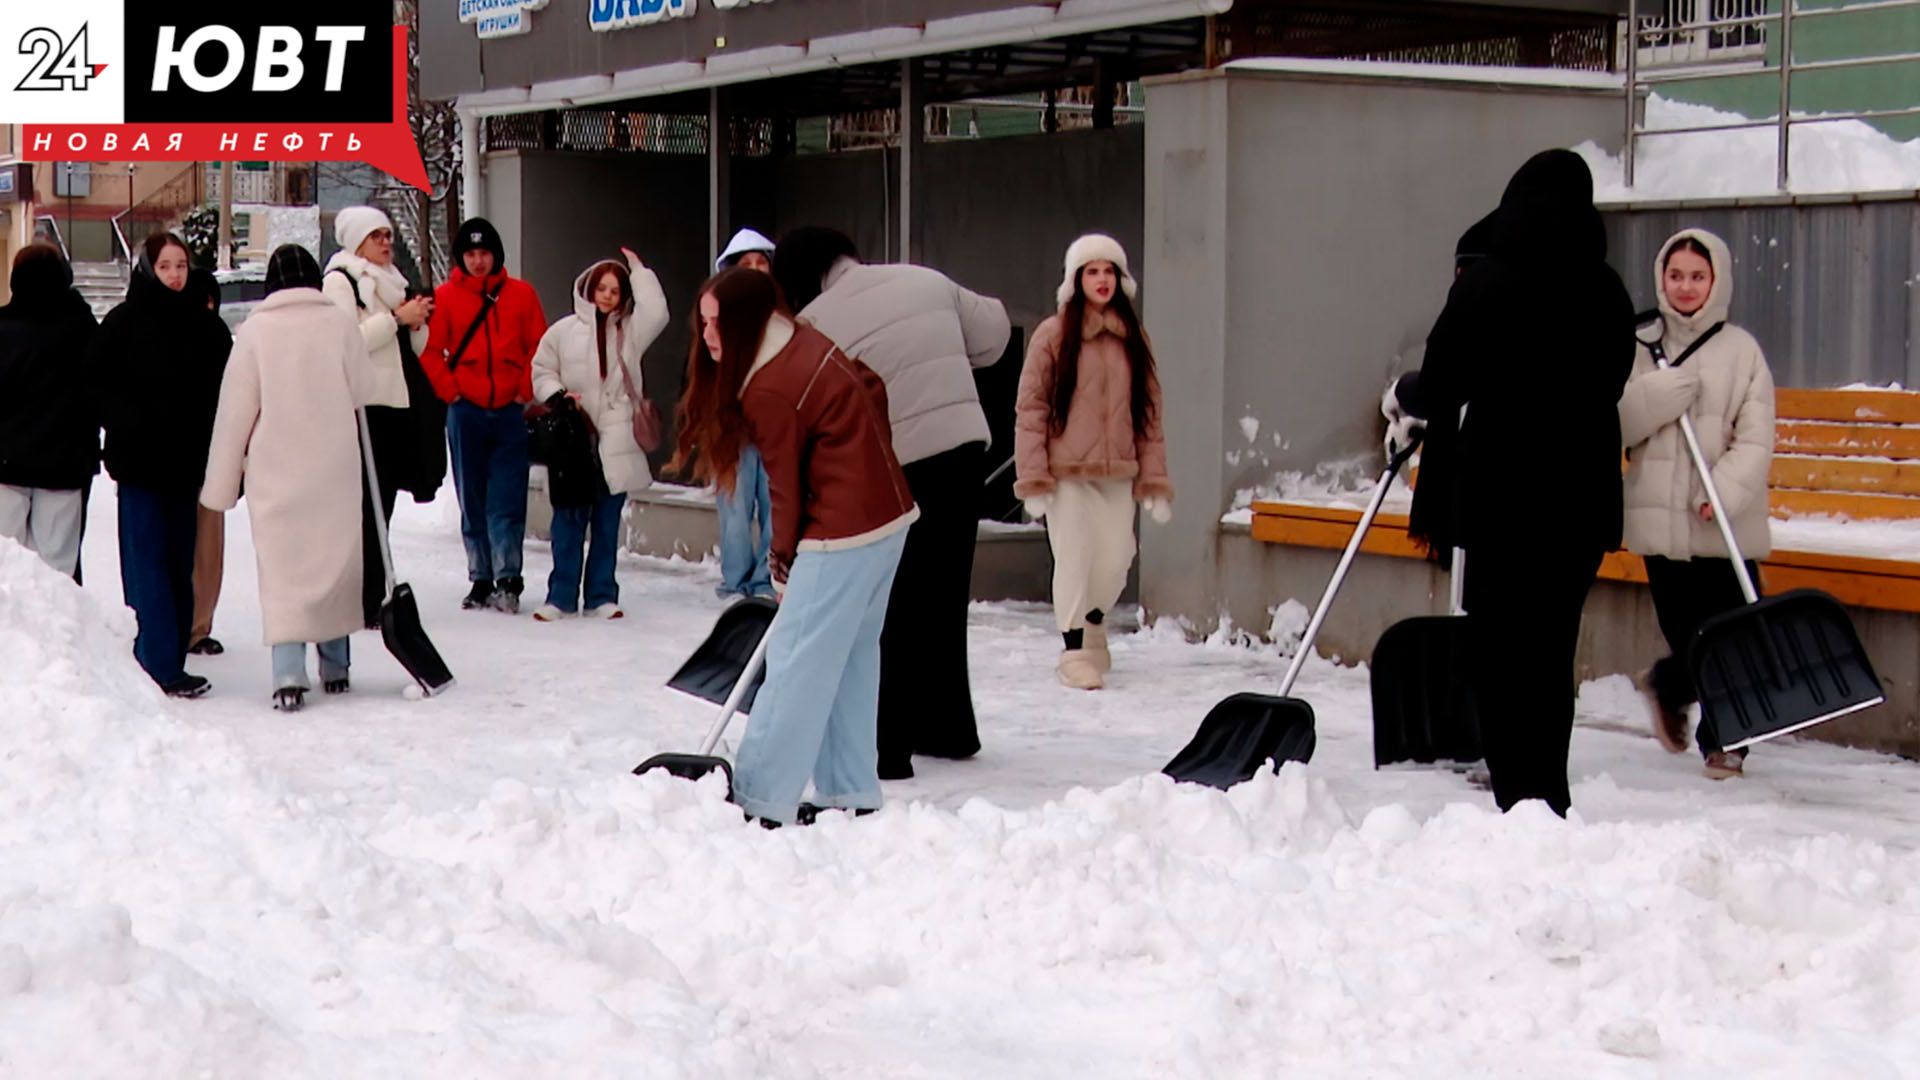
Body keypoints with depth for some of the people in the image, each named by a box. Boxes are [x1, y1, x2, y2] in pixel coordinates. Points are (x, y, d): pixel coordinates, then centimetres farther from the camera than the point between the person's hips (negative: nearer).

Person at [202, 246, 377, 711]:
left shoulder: (256, 329, -4)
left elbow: (235, 410, -2)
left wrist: (221, 481, 5)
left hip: (275, 469, -1)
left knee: (282, 567, -1)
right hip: (335, 468, 2)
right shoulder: (340, 322, -3)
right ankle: (335, 667, 23)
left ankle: (289, 675, -13)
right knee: (336, 560, 14)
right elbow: (365, 388, 1)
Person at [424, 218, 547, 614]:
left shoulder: (521, 294, 4)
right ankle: (481, 580, 13)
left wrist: (525, 391, -3)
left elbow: (539, 347, 5)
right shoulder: (445, 297, 3)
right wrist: (450, 390, -5)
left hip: (511, 411, -1)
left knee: (507, 499, -6)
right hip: (466, 413, 1)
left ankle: (508, 580, -8)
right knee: (472, 500, 7)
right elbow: (430, 350, 3)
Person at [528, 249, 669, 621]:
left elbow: (656, 312, -10)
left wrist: (638, 270, -4)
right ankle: (561, 597, 8)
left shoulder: (630, 331, 7)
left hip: (616, 445, 1)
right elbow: (542, 372, 9)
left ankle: (602, 596, 15)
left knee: (607, 524, 7)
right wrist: (557, 395, -10)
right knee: (568, 523, 1)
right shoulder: (564, 331, 5)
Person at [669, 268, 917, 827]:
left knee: (797, 662, -4)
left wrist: (783, 565, 5)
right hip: (890, 514, 9)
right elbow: (874, 391, 15)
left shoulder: (768, 391, -16)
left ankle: (763, 799, 0)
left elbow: (787, 487, -9)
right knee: (853, 658, 15)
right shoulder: (807, 342, 8)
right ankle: (850, 792, 20)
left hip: (842, 532, -9)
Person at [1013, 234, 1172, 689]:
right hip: (1066, 472, -4)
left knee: (1116, 559, 4)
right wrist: (1033, 479, -9)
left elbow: (1149, 412, 12)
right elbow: (1031, 409, -3)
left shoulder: (1132, 339, 10)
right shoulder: (1053, 336, -3)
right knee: (1074, 558, -6)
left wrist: (1154, 479, 7)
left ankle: (1093, 621, 32)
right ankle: (1074, 651, 6)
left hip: (1117, 472, 4)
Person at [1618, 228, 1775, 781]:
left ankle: (1724, 741, 14)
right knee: (1684, 630, 5)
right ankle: (1670, 685, 37)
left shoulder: (1741, 351, 2)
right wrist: (1671, 387, -14)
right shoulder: (1642, 349, 8)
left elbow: (1755, 440, -4)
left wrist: (1724, 492, -18)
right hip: (1660, 518, 1)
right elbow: (1618, 425, -2)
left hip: (1727, 524, -1)